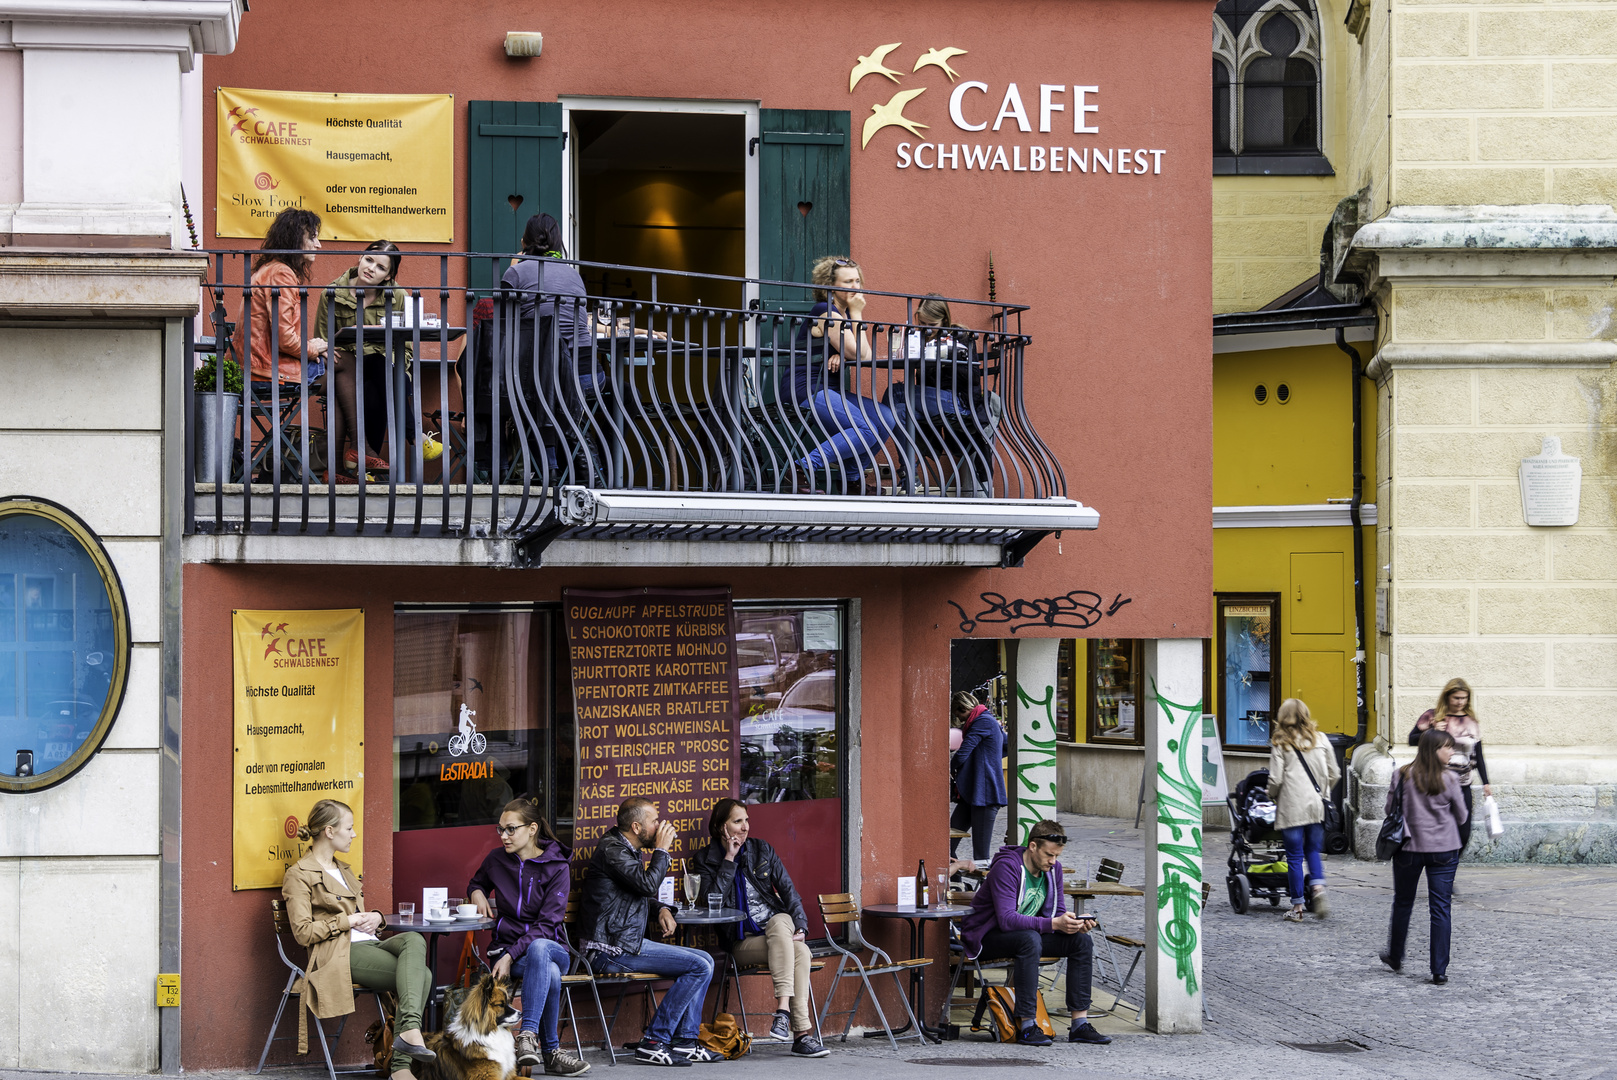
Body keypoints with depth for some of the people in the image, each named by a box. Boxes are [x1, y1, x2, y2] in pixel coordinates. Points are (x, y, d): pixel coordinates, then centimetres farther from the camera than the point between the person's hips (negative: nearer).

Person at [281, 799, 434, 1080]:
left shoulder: (343, 869, 28)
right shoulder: (298, 875, 1)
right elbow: (303, 933, -8)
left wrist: (374, 917, 11)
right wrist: (348, 921, -9)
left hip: (368, 943, 8)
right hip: (340, 953, -7)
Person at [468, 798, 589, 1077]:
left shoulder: (557, 866, -6)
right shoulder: (496, 860, 5)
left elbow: (547, 924, -13)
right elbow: (476, 883, 31)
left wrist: (511, 955, -24)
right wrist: (477, 894, 5)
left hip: (550, 947, -1)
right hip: (506, 946, 1)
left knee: (538, 948, -44)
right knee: (550, 974, -38)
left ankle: (528, 1033, -49)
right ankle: (550, 1052, -36)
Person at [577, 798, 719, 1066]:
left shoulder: (627, 850, 19)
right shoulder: (611, 850, -13)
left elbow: (641, 895, 30)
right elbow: (648, 884, -24)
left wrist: (660, 909, 9)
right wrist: (662, 850, -10)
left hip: (627, 942, 11)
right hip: (612, 950, -11)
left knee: (705, 961, 9)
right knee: (699, 967, -16)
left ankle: (684, 1041, 5)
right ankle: (653, 1043, -15)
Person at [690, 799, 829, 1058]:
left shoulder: (761, 849, 9)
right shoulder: (705, 860, 2)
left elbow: (787, 890, 6)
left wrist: (799, 926, -9)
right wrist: (729, 860, -11)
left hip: (779, 923, 3)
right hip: (743, 940, -3)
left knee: (779, 921, -37)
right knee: (799, 952, -32)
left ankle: (783, 1008, -44)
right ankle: (802, 1033, -41)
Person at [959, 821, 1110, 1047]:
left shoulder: (1053, 868, 0)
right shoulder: (1007, 867, -24)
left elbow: (1058, 912, 4)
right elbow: (1006, 919, -33)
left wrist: (1075, 923, -20)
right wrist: (1053, 924, -40)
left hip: (1028, 935, 8)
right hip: (986, 937, -8)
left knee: (1082, 940, -11)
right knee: (1029, 939, -38)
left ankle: (1080, 1024, -13)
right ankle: (1027, 1026, -37)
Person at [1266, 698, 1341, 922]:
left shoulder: (1280, 743, -4)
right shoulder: (1320, 740, 7)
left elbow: (1276, 779, -8)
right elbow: (1334, 774, 9)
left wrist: (1272, 797, 12)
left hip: (1292, 808, -3)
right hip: (1317, 806, 3)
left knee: (1294, 856, 3)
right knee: (1313, 850, 16)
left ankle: (1297, 906, 5)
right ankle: (1319, 887, -9)